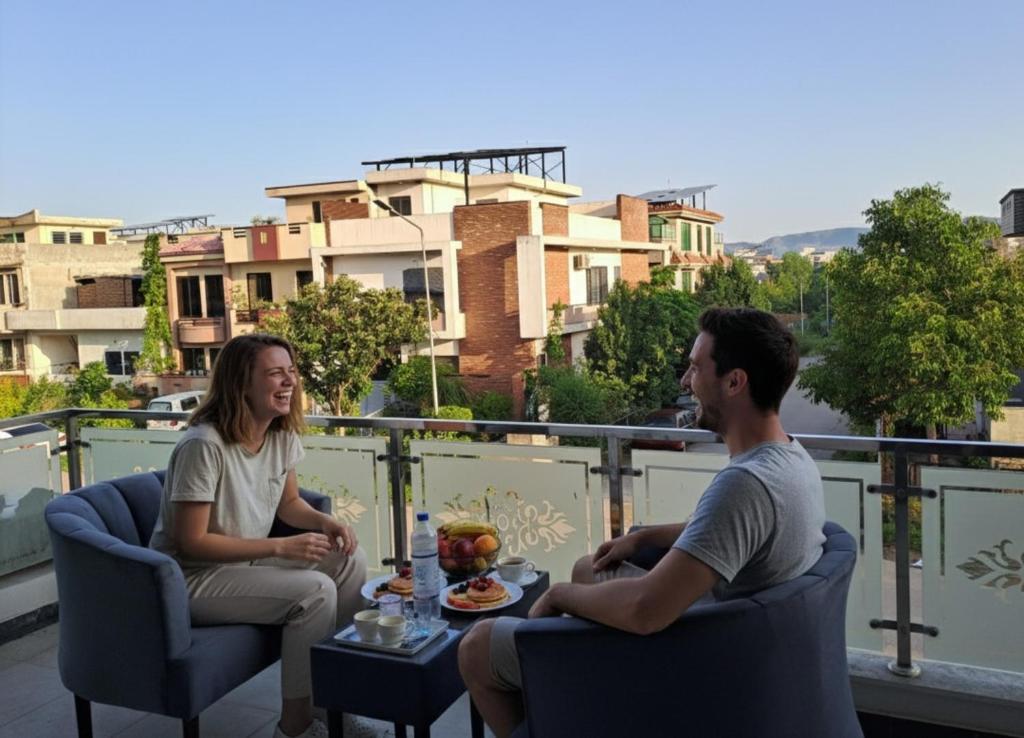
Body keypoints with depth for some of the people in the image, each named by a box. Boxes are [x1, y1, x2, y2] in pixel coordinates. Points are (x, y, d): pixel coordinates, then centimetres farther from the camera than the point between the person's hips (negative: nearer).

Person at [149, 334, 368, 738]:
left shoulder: (283, 434, -2)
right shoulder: (204, 445, -27)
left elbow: (288, 502, 12)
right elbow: (191, 542, -24)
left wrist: (325, 522, -9)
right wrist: (280, 547, -25)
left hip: (246, 564, 8)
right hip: (191, 578, -8)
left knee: (349, 559, -6)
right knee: (315, 591, -25)